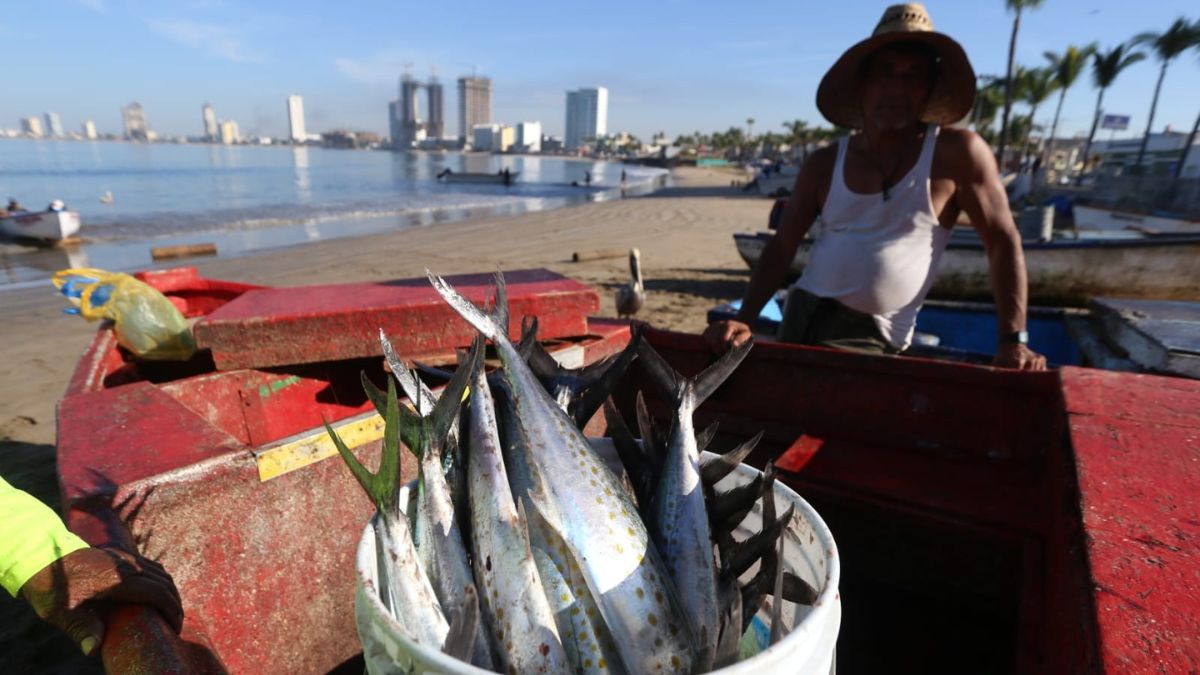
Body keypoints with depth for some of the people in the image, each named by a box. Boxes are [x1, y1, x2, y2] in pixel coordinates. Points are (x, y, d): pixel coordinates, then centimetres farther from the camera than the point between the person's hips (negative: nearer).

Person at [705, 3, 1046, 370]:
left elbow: (1003, 242, -2)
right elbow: (782, 247, 2)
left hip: (870, 335, -4)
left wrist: (1013, 339, -10)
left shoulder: (956, 153, -4)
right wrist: (743, 320, -9)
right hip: (801, 314, 4)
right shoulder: (824, 164, 4)